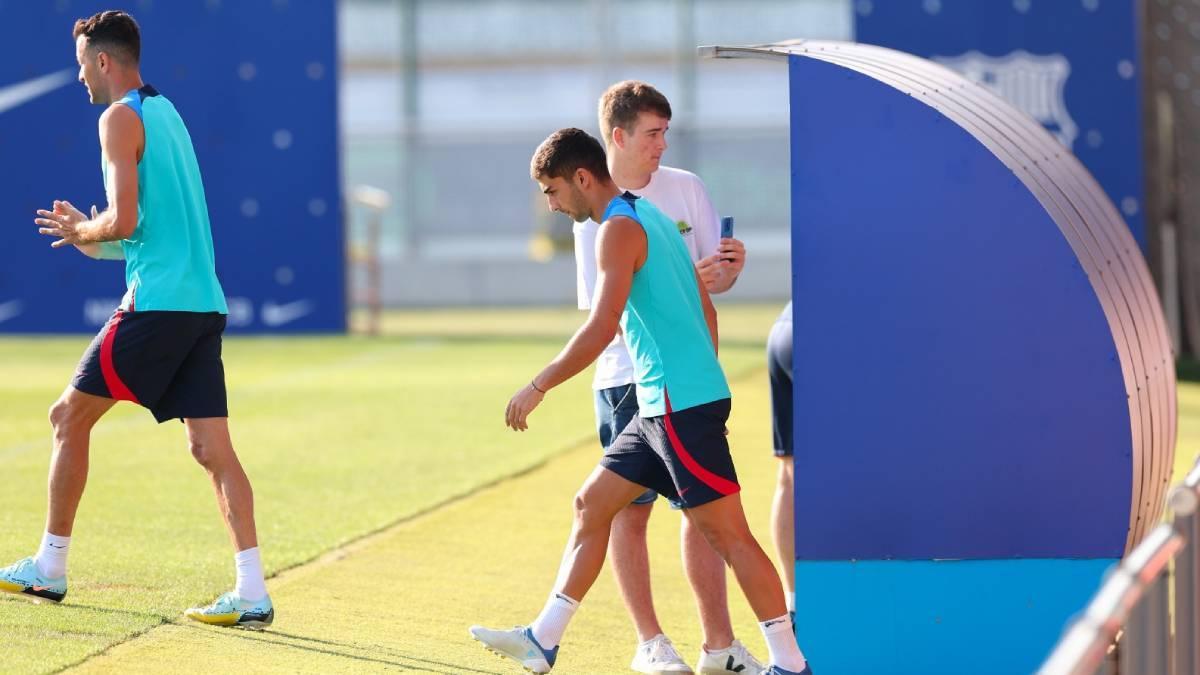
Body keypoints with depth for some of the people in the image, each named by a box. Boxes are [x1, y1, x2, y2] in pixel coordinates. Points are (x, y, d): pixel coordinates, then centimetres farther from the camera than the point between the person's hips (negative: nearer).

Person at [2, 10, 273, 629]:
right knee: (211, 446, 0)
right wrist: (90, 237, 23)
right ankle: (252, 593, -11)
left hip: (156, 304, -8)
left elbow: (123, 221, -16)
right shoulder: (167, 113, 21)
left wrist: (83, 232, 3)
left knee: (70, 416, 7)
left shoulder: (121, 118, -6)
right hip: (203, 303, 8)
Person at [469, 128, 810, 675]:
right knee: (591, 505, 12)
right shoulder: (651, 217, 17)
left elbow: (601, 328, -22)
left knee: (726, 531, -7)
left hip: (681, 405, -10)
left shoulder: (619, 229, -12)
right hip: (663, 405, 10)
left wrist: (538, 388, -16)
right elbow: (705, 310, 22)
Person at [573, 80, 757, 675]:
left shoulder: (686, 188, 6)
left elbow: (716, 281, 11)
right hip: (627, 378, -4)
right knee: (630, 509, 1)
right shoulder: (595, 213, -7)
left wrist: (729, 266, -13)